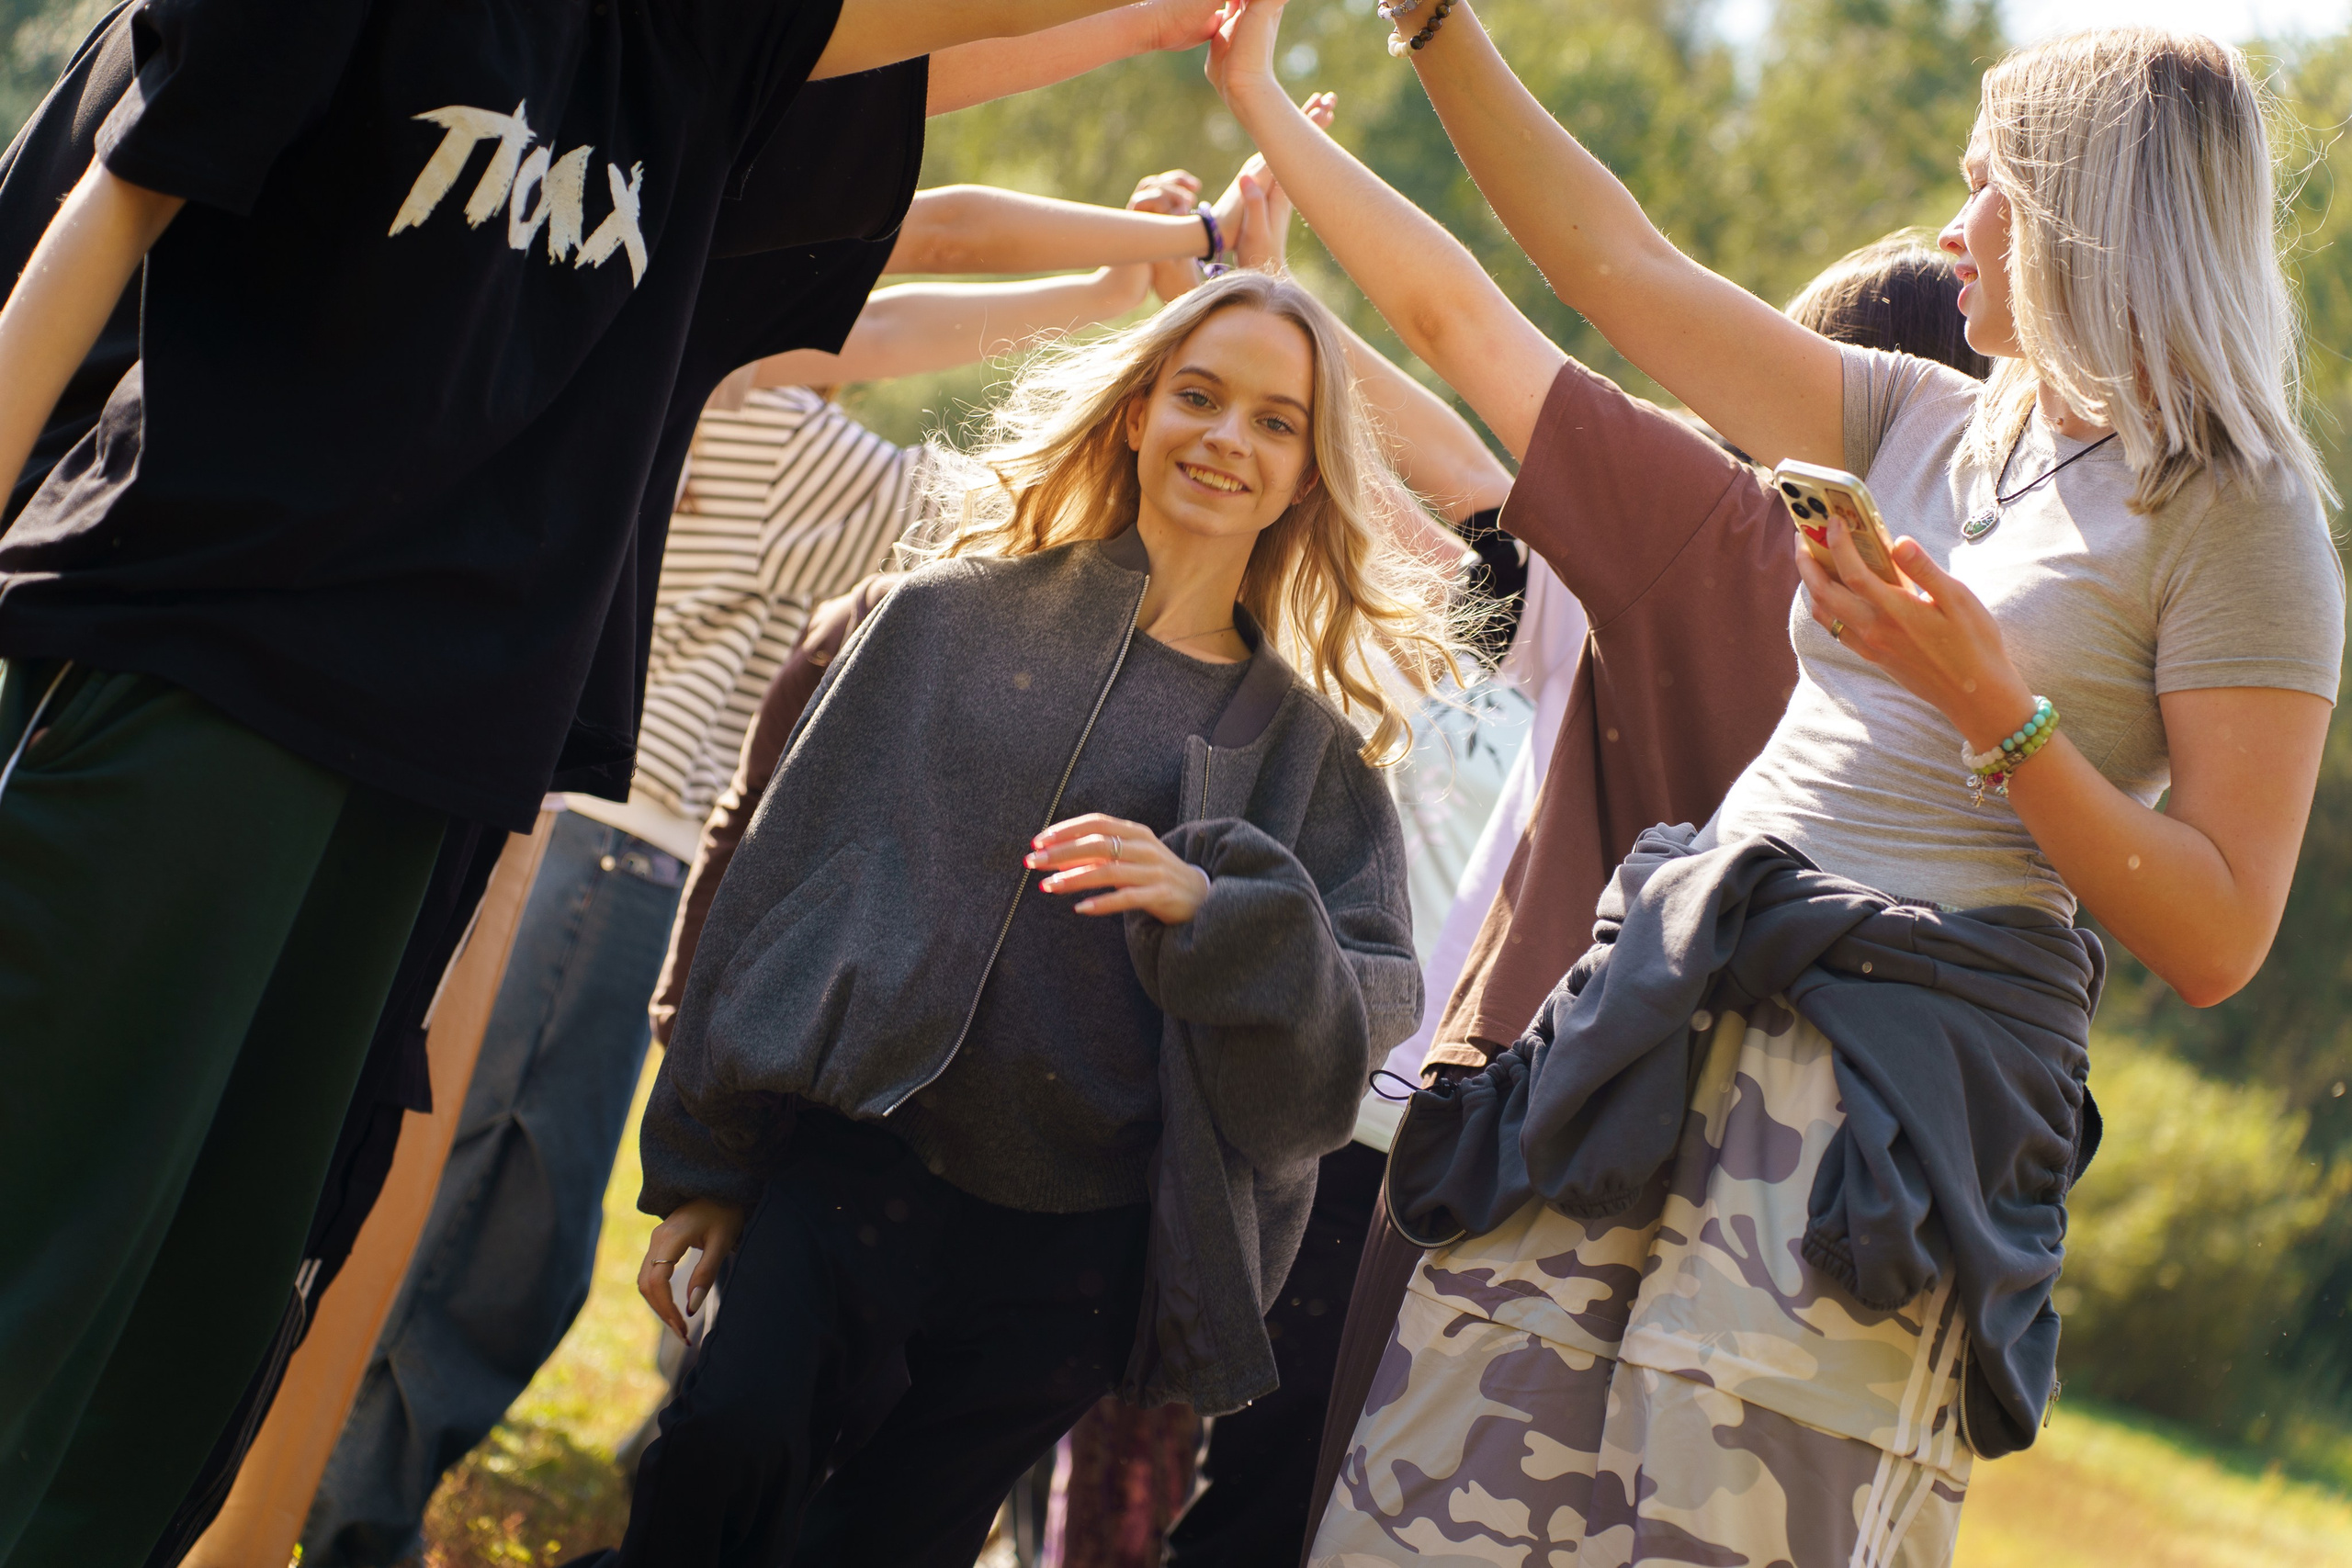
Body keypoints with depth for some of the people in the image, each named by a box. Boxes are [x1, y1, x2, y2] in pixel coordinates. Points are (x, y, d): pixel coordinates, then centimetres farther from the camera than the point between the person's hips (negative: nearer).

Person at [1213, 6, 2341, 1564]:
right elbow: (1621, 266, 20)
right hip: (1681, 1012, 7)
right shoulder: (1920, 425, 18)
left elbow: (2220, 940, -8)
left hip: (1904, 1076, -6)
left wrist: (1990, 703, -16)